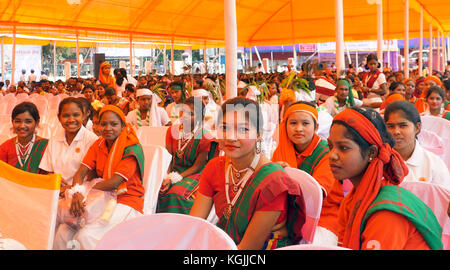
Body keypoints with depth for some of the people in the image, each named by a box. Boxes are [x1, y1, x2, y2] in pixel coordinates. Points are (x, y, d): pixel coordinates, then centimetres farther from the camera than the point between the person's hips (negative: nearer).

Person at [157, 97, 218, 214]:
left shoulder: (204, 137, -11)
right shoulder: (173, 130, 4)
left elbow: (197, 167, -11)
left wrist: (173, 179, -20)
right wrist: (166, 177, -16)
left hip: (193, 175, -4)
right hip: (173, 172, 4)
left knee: (177, 193, -33)